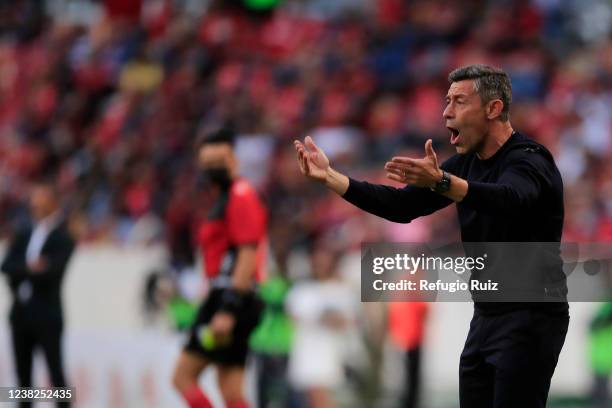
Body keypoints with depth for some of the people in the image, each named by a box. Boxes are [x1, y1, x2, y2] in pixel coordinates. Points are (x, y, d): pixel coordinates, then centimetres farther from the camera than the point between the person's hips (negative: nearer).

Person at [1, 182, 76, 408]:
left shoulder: (63, 238, -3)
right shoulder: (23, 236, 13)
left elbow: (52, 270, -17)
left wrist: (21, 271, -16)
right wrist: (30, 268, -17)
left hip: (47, 315, -6)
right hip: (21, 311, 6)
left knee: (55, 370, -7)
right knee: (23, 371, 9)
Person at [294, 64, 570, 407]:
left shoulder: (528, 160, -16)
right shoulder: (468, 164, 10)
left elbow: (508, 199, -39)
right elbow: (404, 206, 9)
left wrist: (441, 182, -54)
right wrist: (330, 177, -1)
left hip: (530, 319, -9)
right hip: (487, 316, 9)